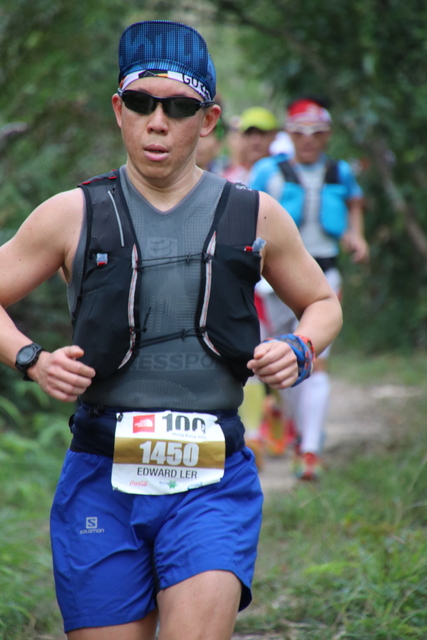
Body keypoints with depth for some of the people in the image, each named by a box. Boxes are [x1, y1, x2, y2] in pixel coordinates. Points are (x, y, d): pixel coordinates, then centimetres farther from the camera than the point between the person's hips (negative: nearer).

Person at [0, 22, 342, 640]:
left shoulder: (255, 216, 7)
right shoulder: (73, 216, 5)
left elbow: (322, 303, 22)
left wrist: (299, 349, 1)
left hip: (214, 478, 0)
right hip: (102, 478, 1)